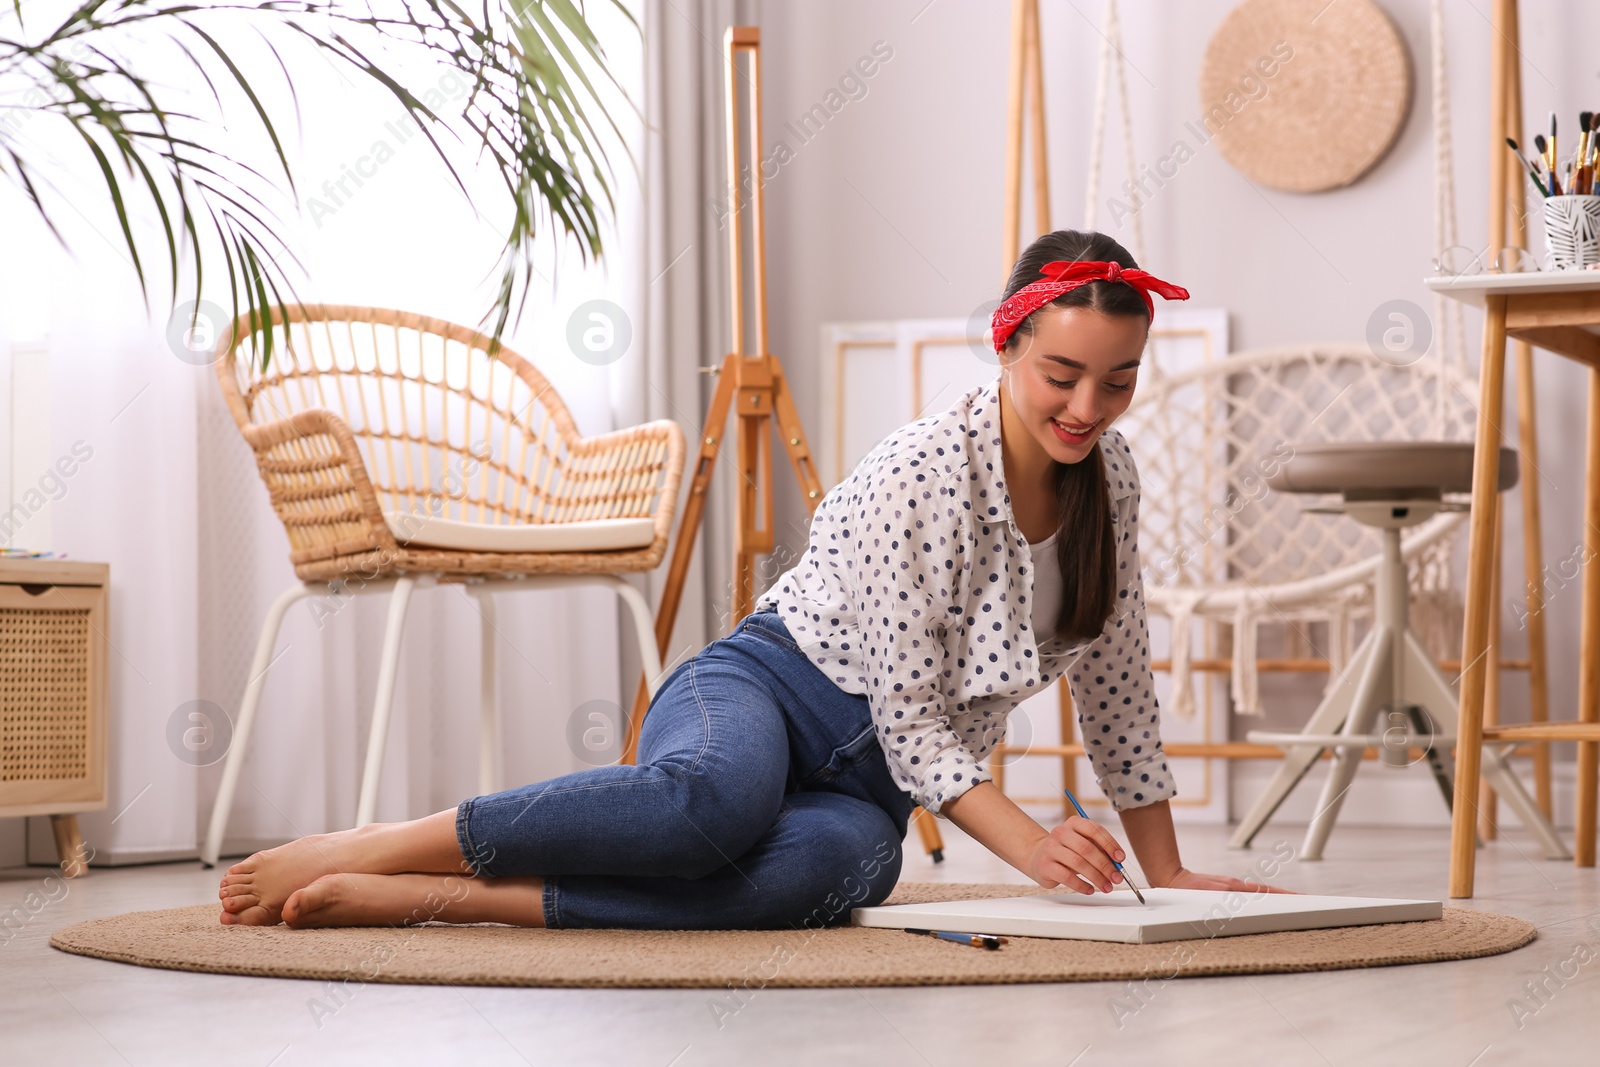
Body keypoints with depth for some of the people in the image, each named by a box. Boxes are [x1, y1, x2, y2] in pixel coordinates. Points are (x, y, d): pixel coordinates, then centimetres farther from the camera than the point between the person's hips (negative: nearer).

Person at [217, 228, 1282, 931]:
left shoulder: (1110, 474, 5)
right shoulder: (922, 472, -17)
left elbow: (1116, 676, 15)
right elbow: (908, 713, -16)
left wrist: (1169, 876, 15)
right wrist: (1028, 842, -27)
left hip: (871, 786, 5)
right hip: (760, 691, -5)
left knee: (839, 865, -37)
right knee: (715, 798, -45)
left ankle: (443, 898, -36)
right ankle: (370, 848, -31)